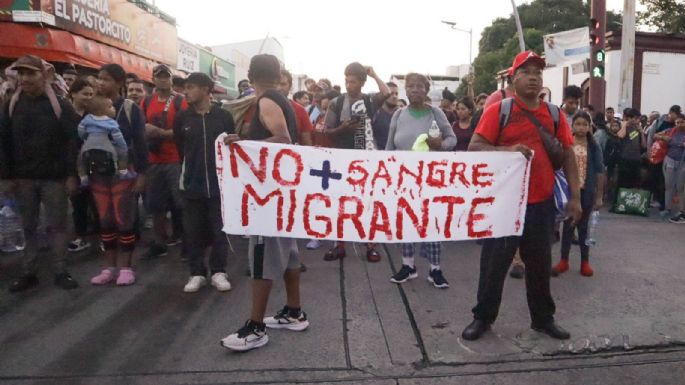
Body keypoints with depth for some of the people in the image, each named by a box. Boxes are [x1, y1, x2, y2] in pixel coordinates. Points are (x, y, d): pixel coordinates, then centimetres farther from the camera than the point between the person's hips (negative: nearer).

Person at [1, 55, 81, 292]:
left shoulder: (60, 105, -4)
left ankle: (60, 272, 12)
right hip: (23, 178, 3)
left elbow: (72, 141, -7)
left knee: (57, 226, 4)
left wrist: (72, 175, -12)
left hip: (54, 177, -3)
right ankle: (28, 273, 18)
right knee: (28, 227, 9)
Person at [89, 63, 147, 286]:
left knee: (124, 220, 0)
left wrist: (141, 174, -11)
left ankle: (125, 267, 11)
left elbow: (140, 143, -6)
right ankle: (110, 266, 19)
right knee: (105, 221, 9)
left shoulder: (131, 109, -5)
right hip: (99, 173, 4)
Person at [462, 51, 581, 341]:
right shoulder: (498, 110, -5)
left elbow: (568, 154, 10)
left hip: (542, 203, 4)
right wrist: (507, 149, -25)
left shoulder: (554, 113, 7)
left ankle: (543, 318, 31)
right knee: (495, 262, 5)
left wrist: (575, 196, 4)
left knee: (540, 263, 15)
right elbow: (474, 148, -9)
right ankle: (483, 317, 21)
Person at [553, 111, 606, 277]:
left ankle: (585, 262, 21)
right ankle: (564, 261, 16)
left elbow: (600, 172, -1)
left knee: (584, 227, 10)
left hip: (586, 192, 0)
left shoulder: (594, 147, -2)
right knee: (568, 225, 7)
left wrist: (599, 196, -4)